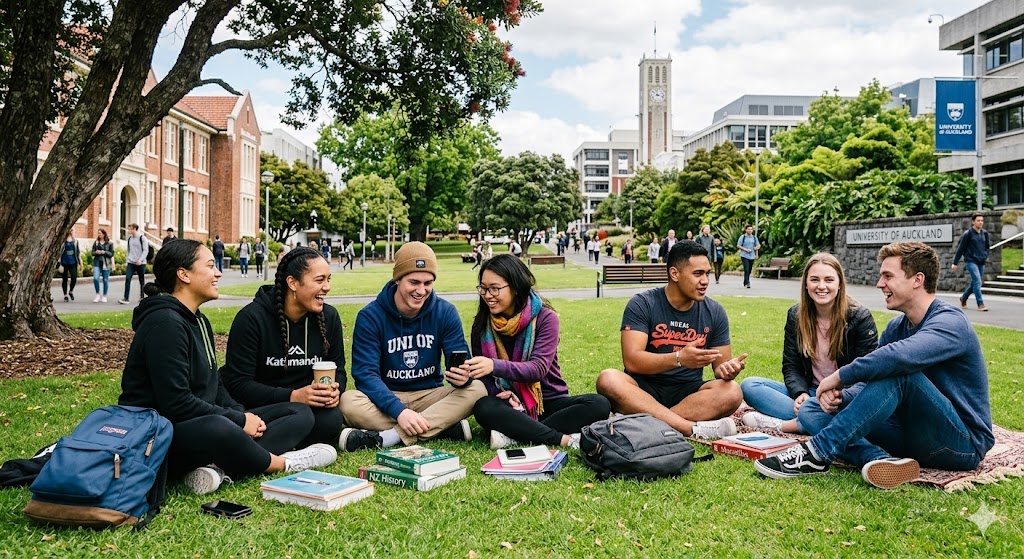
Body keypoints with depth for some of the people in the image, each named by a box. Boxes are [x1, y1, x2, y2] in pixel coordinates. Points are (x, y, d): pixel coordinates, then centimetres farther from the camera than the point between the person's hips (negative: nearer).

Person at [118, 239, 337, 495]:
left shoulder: (198, 321, 15)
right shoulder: (164, 323, -16)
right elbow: (176, 403, -23)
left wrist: (242, 415, -1)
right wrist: (239, 420, -17)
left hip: (201, 426, 10)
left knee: (300, 413, 1)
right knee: (218, 429, -44)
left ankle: (218, 468, -24)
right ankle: (279, 462, -15)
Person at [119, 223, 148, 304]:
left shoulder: (142, 238, -6)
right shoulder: (130, 238, 11)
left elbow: (145, 250, -11)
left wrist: (140, 260, -21)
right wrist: (129, 258, 16)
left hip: (140, 263, -4)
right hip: (131, 263, 4)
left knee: (141, 280, 7)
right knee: (127, 279, -9)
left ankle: (142, 296, 22)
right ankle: (125, 298, -12)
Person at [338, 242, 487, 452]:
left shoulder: (446, 313, -2)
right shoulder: (370, 316, -10)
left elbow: (460, 361, -5)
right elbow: (365, 373, -18)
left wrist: (463, 375, -33)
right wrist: (399, 410, -34)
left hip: (430, 395, 2)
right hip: (386, 398, -1)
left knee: (477, 389, -26)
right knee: (349, 402, -33)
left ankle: (389, 437, -32)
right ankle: (446, 427, -30)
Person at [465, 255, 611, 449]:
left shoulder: (545, 318, -10)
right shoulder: (482, 324, -1)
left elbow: (538, 368, -21)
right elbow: (481, 374, 1)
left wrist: (495, 366, -38)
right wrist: (498, 392, -22)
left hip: (549, 402, 0)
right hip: (512, 406, 1)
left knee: (599, 404, -27)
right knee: (483, 408, -33)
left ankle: (517, 435, -30)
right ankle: (565, 439, -34)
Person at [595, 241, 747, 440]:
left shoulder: (715, 312, 3)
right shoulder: (642, 304, -8)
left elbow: (720, 365, 5)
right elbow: (632, 361, -18)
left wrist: (727, 369, -21)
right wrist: (679, 359, -33)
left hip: (688, 392, 3)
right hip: (644, 389, -2)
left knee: (732, 392, -26)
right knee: (608, 379, -33)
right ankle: (694, 429, -36)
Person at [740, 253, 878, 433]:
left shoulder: (860, 318, -6)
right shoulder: (795, 315, 4)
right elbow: (791, 366, 4)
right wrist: (800, 393, -18)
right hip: (809, 392, 4)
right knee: (749, 385, -16)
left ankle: (781, 424, -29)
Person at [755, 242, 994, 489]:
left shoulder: (950, 322, -16)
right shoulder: (897, 327, 10)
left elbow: (902, 356, -38)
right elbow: (869, 383, 6)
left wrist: (839, 376, -27)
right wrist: (839, 395, -16)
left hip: (964, 446, -8)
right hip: (916, 435, 8)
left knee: (897, 371, -33)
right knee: (811, 410, -3)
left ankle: (817, 453, -28)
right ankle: (879, 460, -30)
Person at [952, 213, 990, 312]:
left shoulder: (985, 233, 8)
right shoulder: (968, 234, -7)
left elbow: (987, 246, 23)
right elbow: (960, 248, -4)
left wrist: (986, 256, 6)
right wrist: (955, 262, -3)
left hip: (981, 262, 6)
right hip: (971, 261, -6)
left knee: (974, 283, 12)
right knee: (977, 282, -16)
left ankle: (963, 298, 34)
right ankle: (980, 304, -14)